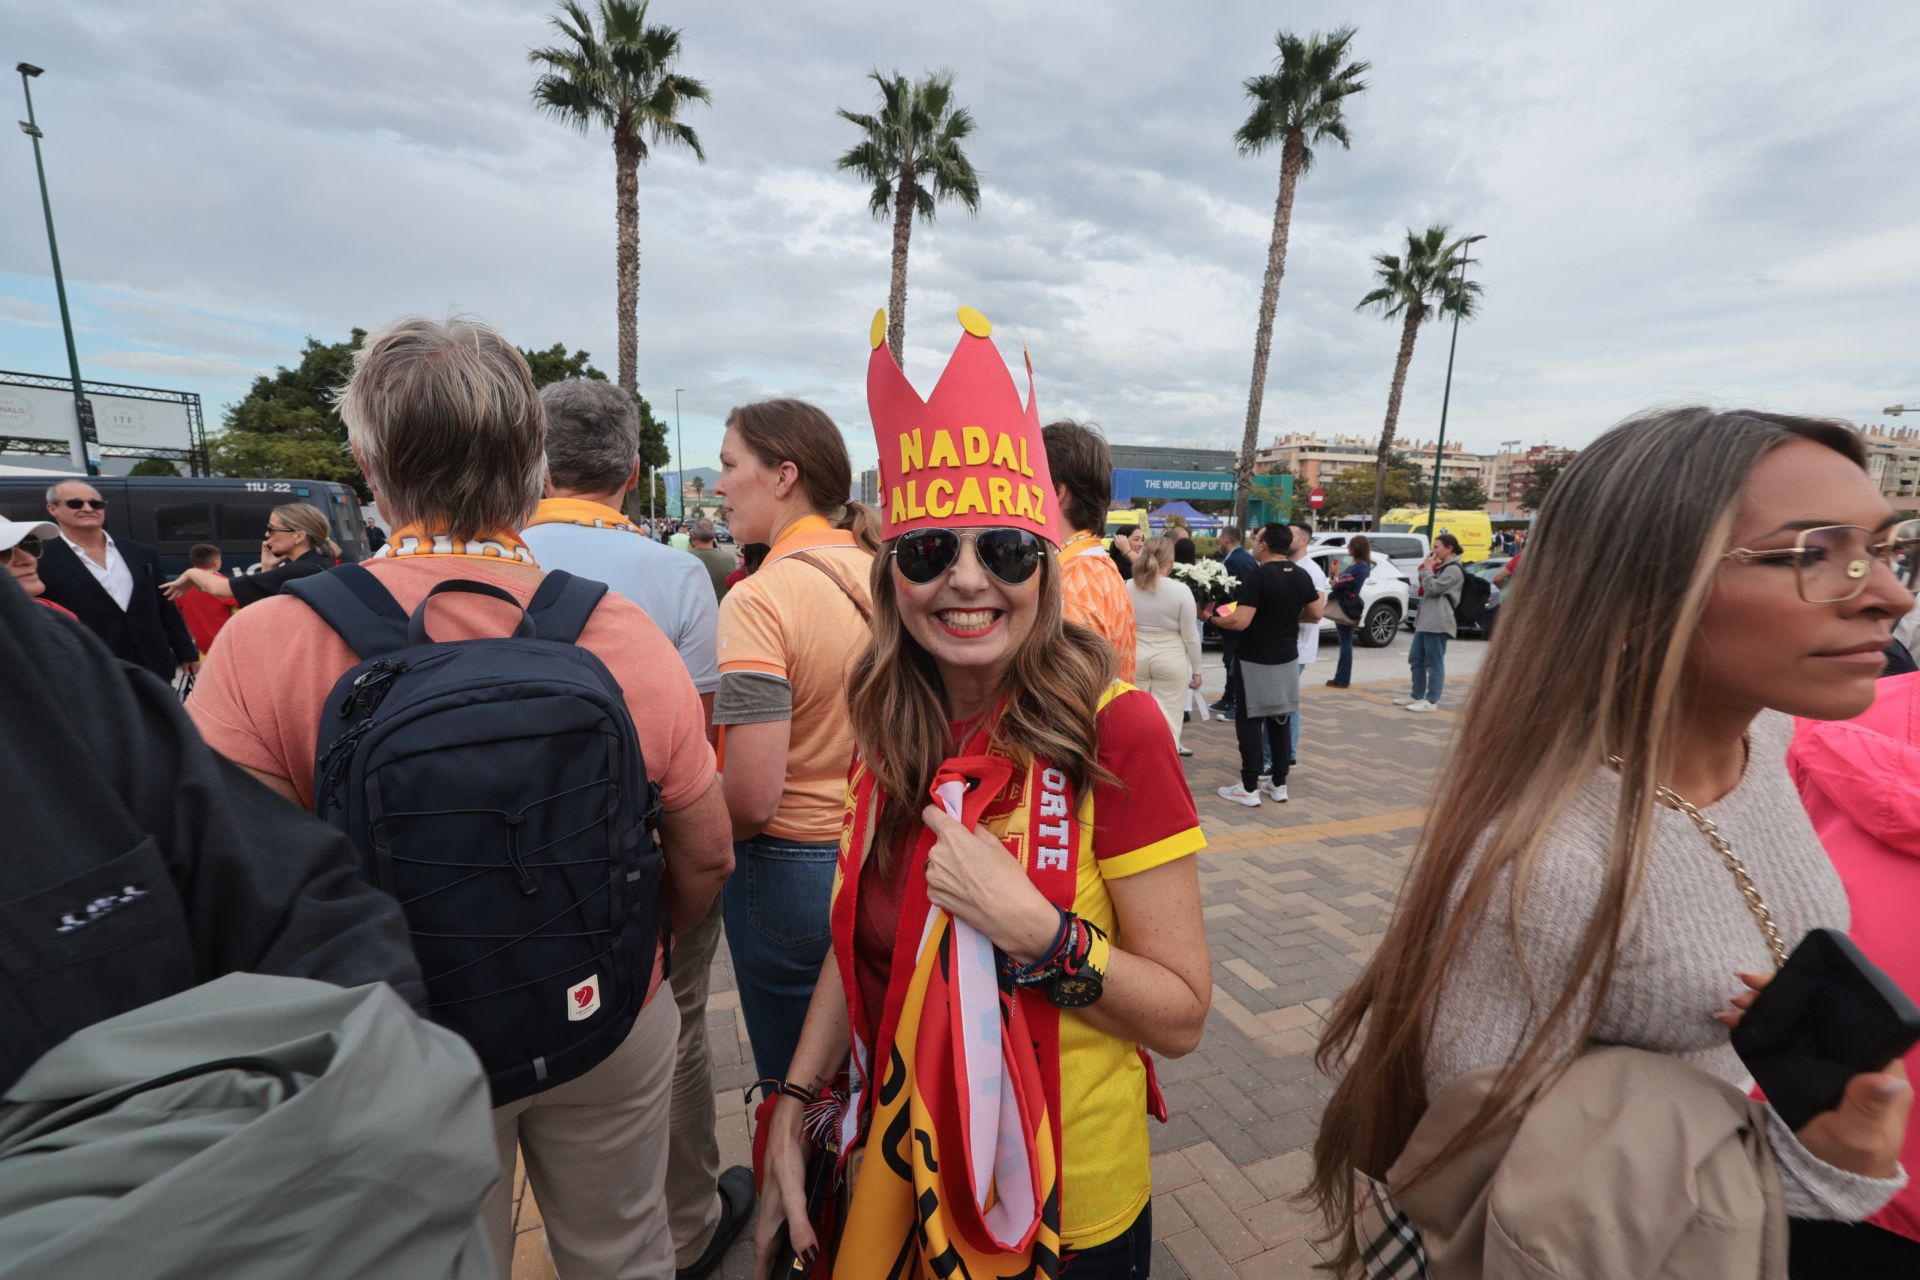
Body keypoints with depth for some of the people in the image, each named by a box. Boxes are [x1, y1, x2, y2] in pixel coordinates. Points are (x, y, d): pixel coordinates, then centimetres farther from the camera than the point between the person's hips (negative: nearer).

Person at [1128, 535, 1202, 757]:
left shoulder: (1128, 587, -2)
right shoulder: (1181, 590, -11)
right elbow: (1191, 636, -6)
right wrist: (1196, 670, 5)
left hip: (1134, 658, 3)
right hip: (1170, 660, -3)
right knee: (1168, 720, 4)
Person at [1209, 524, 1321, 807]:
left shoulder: (1258, 577, -18)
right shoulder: (1302, 576, 4)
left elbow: (1240, 622, -24)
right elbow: (1315, 615, 12)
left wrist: (1211, 618, -9)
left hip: (1255, 660, -7)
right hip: (1287, 658, 7)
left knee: (1250, 721, 0)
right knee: (1279, 721, 14)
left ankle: (1249, 788, 3)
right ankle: (1279, 783, 21)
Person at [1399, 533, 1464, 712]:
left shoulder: (1454, 570, -10)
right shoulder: (1441, 568, 21)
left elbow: (1433, 588, -16)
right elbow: (1425, 588, 23)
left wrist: (1427, 568, -5)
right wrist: (1427, 568, 12)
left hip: (1438, 622, -10)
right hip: (1425, 620, 10)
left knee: (1434, 663, -6)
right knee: (1416, 660, 14)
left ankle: (1431, 701, -3)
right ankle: (1416, 695, 22)